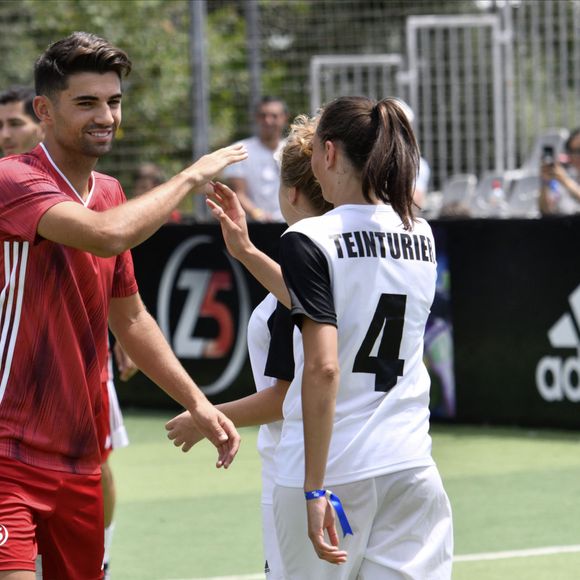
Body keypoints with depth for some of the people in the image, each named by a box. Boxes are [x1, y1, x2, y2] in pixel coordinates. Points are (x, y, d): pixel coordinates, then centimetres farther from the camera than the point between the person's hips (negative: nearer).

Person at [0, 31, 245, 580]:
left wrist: (197, 402, 17)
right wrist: (191, 175, -17)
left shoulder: (110, 195, 13)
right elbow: (106, 236, -30)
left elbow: (129, 318, 24)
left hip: (78, 460, 8)